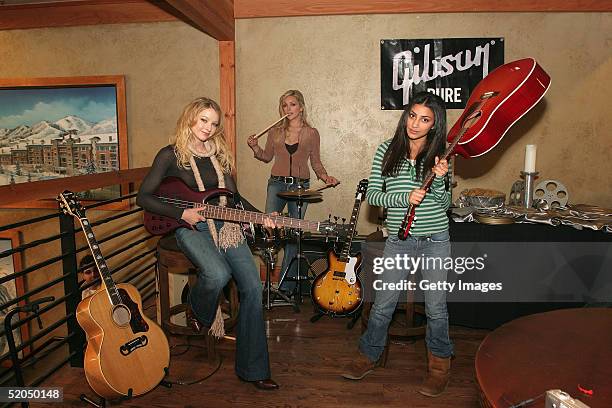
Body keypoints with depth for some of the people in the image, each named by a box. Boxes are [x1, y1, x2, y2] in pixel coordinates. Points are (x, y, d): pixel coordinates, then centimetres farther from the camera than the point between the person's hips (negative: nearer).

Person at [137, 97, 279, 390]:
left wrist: (261, 217, 0)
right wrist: (182, 213, -14)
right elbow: (143, 197, -3)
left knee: (253, 287, -10)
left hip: (224, 225, 5)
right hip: (191, 229, -5)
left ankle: (252, 369, 2)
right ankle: (198, 314, 5)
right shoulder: (171, 155, -1)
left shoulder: (218, 155, 14)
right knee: (218, 274, -34)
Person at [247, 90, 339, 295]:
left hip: (300, 186, -1)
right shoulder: (276, 132, 9)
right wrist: (255, 148, -1)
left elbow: (315, 162, 9)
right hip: (277, 183, 1)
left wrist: (325, 176, -8)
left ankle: (286, 285, 9)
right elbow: (267, 156, 17)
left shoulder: (311, 133, 5)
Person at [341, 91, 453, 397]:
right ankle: (368, 357, 31)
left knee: (436, 308, 10)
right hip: (398, 240, 1)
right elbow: (371, 194, -4)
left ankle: (439, 364, 32)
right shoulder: (387, 150, 0)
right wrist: (404, 197, -18)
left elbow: (443, 204, -2)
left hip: (435, 241, 0)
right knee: (382, 305, 9)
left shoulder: (438, 156, -1)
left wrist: (439, 179, -20)